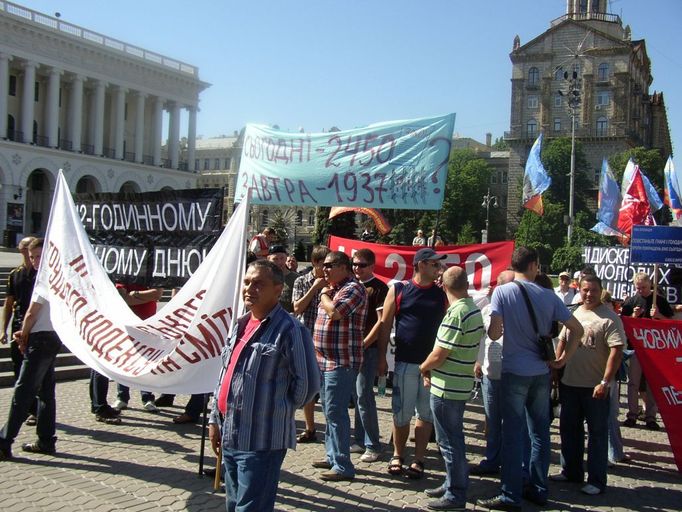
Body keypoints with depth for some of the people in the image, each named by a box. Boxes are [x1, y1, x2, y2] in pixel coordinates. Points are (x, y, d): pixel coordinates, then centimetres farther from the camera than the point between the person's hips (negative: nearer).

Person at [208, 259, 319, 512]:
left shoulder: (288, 329, -15)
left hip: (262, 439, -8)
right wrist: (215, 419, 15)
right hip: (231, 437, 8)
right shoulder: (240, 325, 11)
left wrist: (279, 411, -3)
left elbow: (307, 382, -15)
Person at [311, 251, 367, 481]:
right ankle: (332, 456, 28)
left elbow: (334, 312, -28)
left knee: (335, 412, -8)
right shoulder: (331, 288, 16)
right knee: (329, 411, 16)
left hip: (341, 362, -10)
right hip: (325, 361, 10)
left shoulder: (353, 288, -13)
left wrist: (324, 296, -9)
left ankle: (343, 466, -2)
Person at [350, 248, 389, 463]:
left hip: (369, 348, -6)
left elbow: (381, 321, -11)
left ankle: (372, 446, 3)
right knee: (359, 395, 12)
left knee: (364, 395, -7)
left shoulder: (379, 288, -6)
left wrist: (363, 345, -14)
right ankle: (360, 441, 22)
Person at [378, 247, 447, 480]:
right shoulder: (398, 290, -1)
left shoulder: (442, 294, 5)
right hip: (405, 362, -2)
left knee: (426, 414, 7)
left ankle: (418, 460, 18)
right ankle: (398, 456, 26)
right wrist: (382, 358, -1)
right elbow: (385, 325, 2)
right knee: (401, 414, 6)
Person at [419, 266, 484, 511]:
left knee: (449, 441, 1)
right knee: (453, 438, 20)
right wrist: (432, 369, 10)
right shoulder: (474, 310, 7)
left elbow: (439, 355, -21)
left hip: (446, 388, -9)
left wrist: (424, 368, -1)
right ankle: (453, 483, 31)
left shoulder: (455, 314, -22)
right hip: (461, 385, 9)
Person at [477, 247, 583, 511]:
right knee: (540, 432, 13)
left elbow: (494, 333, -13)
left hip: (514, 371, -3)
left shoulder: (502, 292, -8)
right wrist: (564, 357, 11)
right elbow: (577, 328, 4)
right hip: (541, 372, 3)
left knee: (513, 434, 1)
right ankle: (538, 490, 22)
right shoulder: (548, 295, 2)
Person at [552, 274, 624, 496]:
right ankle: (571, 472, 30)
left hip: (595, 387, -6)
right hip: (569, 383, 7)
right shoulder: (573, 314, 10)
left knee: (597, 433, 3)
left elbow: (616, 351, -16)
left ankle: (597, 481, 12)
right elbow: (562, 342, 17)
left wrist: (605, 382, -20)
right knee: (569, 429, 16)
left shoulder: (609, 318, -10)